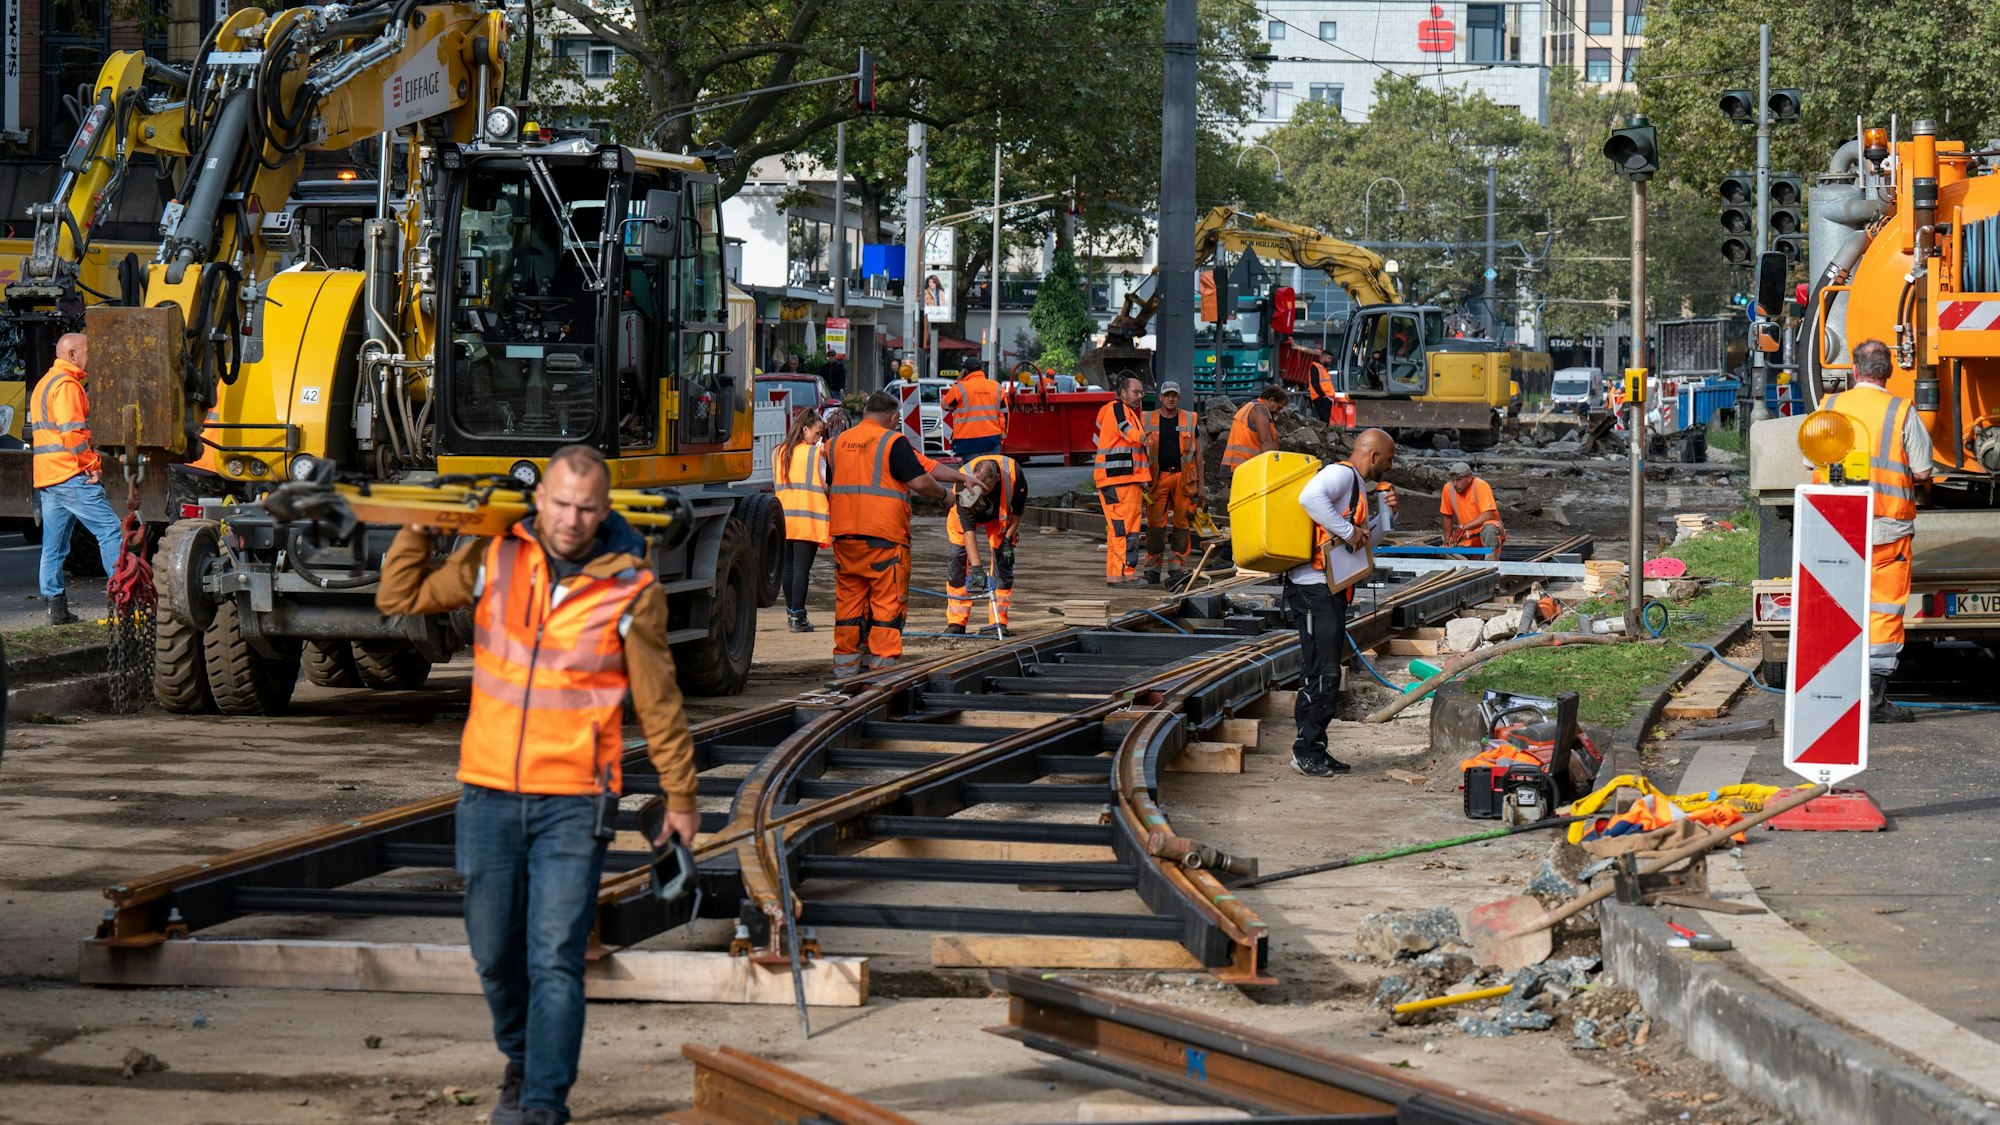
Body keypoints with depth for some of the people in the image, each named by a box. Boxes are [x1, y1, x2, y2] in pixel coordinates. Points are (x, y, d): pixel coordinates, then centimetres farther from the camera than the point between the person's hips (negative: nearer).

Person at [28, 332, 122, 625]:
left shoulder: (44, 384, 23)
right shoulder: (67, 385, -10)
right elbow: (72, 433, -20)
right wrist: (93, 465, -13)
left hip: (46, 478, 10)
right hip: (72, 476, -10)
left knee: (54, 545, 7)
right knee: (110, 531, -8)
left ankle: (56, 606, 6)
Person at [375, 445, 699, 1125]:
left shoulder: (631, 588, -5)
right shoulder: (494, 560, 2)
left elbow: (659, 702, 3)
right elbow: (399, 599, 11)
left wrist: (679, 794, 8)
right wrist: (419, 526, -1)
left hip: (573, 803, -3)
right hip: (489, 794, 3)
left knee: (555, 961, -10)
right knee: (495, 953, 13)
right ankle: (521, 1061, 37)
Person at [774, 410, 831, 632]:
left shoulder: (779, 453, 9)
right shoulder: (816, 453, -7)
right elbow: (827, 484, -6)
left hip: (784, 515, 5)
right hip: (809, 517, -5)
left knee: (788, 565, 14)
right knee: (802, 566, -6)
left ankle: (791, 612, 22)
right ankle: (798, 616, -8)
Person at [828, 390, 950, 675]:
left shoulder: (838, 441, 11)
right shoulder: (893, 441, -7)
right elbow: (919, 482, -13)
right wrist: (942, 494, 4)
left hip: (845, 534, 5)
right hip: (884, 535, -5)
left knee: (848, 598, 11)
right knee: (887, 599, -1)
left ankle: (845, 662, 12)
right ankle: (883, 662, -5)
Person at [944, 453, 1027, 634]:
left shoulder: (1013, 472, -38)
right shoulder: (964, 482, -42)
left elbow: (1018, 510, -17)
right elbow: (967, 530, -40)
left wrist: (1008, 540, -16)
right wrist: (976, 568, -45)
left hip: (1000, 515, 1)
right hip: (967, 514, -1)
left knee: (1003, 560, -8)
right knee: (958, 560, -10)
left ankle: (998, 622, -4)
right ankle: (956, 622, -5)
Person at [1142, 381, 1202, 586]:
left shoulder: (1190, 420, 9)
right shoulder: (1148, 420, 9)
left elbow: (1198, 453, 11)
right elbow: (1141, 451, 12)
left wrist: (1200, 484, 6)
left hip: (1184, 476, 0)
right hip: (1158, 476, 0)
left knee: (1181, 523, -2)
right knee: (1155, 523, -2)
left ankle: (1177, 569, 1)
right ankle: (1152, 569, 4)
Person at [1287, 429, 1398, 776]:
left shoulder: (1359, 486, 22)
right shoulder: (1341, 474, -10)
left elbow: (1367, 541, 30)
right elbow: (1310, 497, -31)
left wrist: (1384, 511, 15)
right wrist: (1347, 531, -25)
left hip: (1331, 591, 11)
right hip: (1315, 588, -11)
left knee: (1324, 672, 12)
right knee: (1322, 672, -10)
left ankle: (1314, 750, 16)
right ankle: (1306, 750, -8)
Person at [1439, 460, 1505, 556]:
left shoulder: (1481, 486, -19)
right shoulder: (1448, 489, -5)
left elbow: (1488, 515, -29)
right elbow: (1447, 516, 9)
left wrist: (1462, 528, -32)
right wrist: (1447, 541, 7)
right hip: (1468, 537, 5)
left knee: (1489, 528, -38)